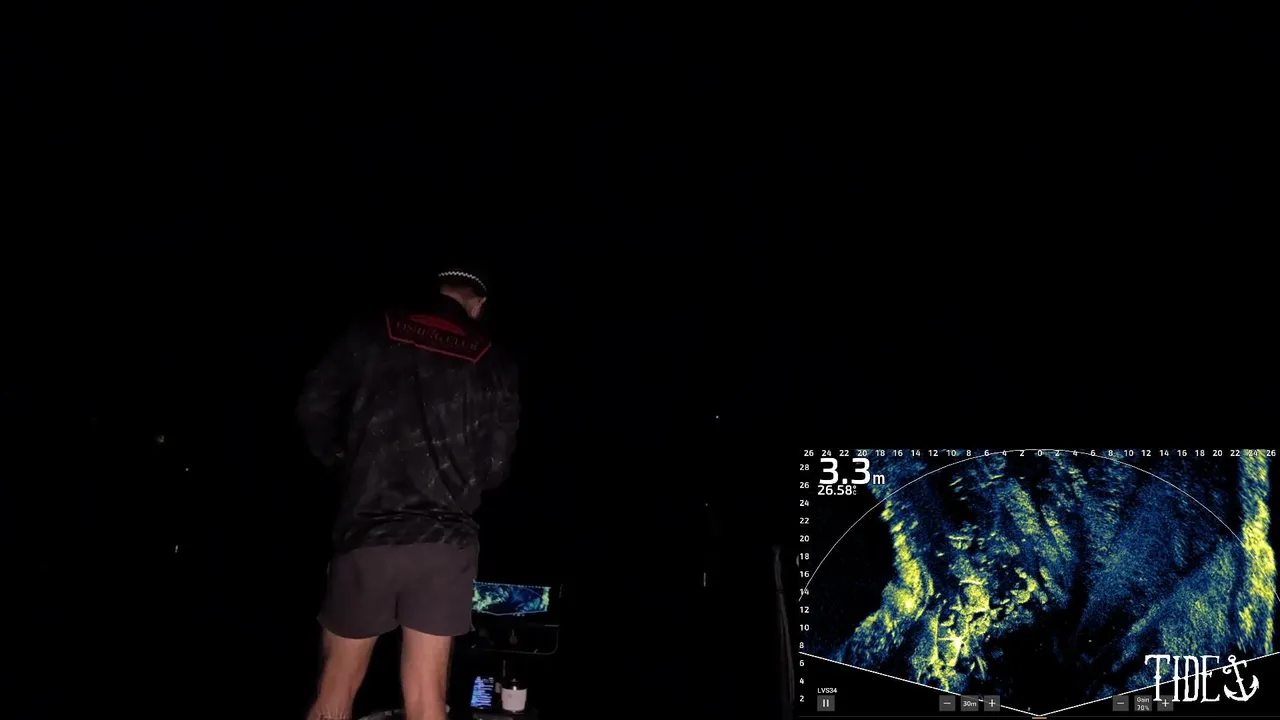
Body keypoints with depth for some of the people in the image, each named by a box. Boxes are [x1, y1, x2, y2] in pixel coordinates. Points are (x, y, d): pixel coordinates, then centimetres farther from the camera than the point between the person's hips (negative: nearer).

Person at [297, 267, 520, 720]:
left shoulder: (373, 335, 5)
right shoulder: (494, 364, 6)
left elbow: (314, 409, 3)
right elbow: (496, 466, 6)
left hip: (368, 531, 0)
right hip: (445, 539, 1)